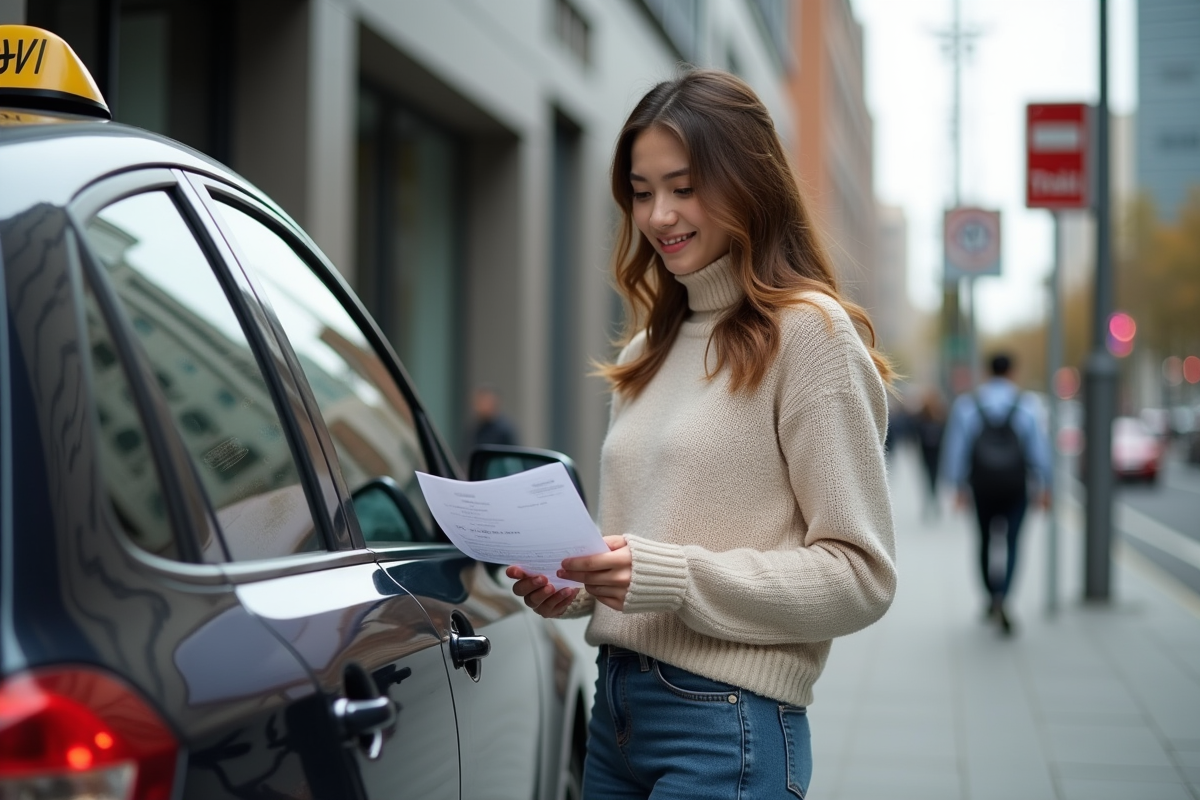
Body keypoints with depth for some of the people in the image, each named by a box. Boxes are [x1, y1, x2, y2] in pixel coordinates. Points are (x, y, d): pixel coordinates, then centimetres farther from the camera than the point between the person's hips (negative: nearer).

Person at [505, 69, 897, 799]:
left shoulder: (810, 333, -10)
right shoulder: (651, 348, 13)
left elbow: (861, 575, -14)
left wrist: (673, 576, -21)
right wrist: (575, 587, 0)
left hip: (728, 724, -7)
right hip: (616, 706, 7)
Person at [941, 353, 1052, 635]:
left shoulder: (966, 405, -4)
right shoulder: (1027, 405, -6)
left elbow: (956, 449, -4)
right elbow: (1039, 448, -6)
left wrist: (959, 486, 3)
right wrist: (1043, 486, 1)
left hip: (982, 486, 2)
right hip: (1016, 487, -1)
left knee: (986, 541, 18)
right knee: (1011, 543, 1)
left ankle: (992, 597, 26)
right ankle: (1001, 597, -19)